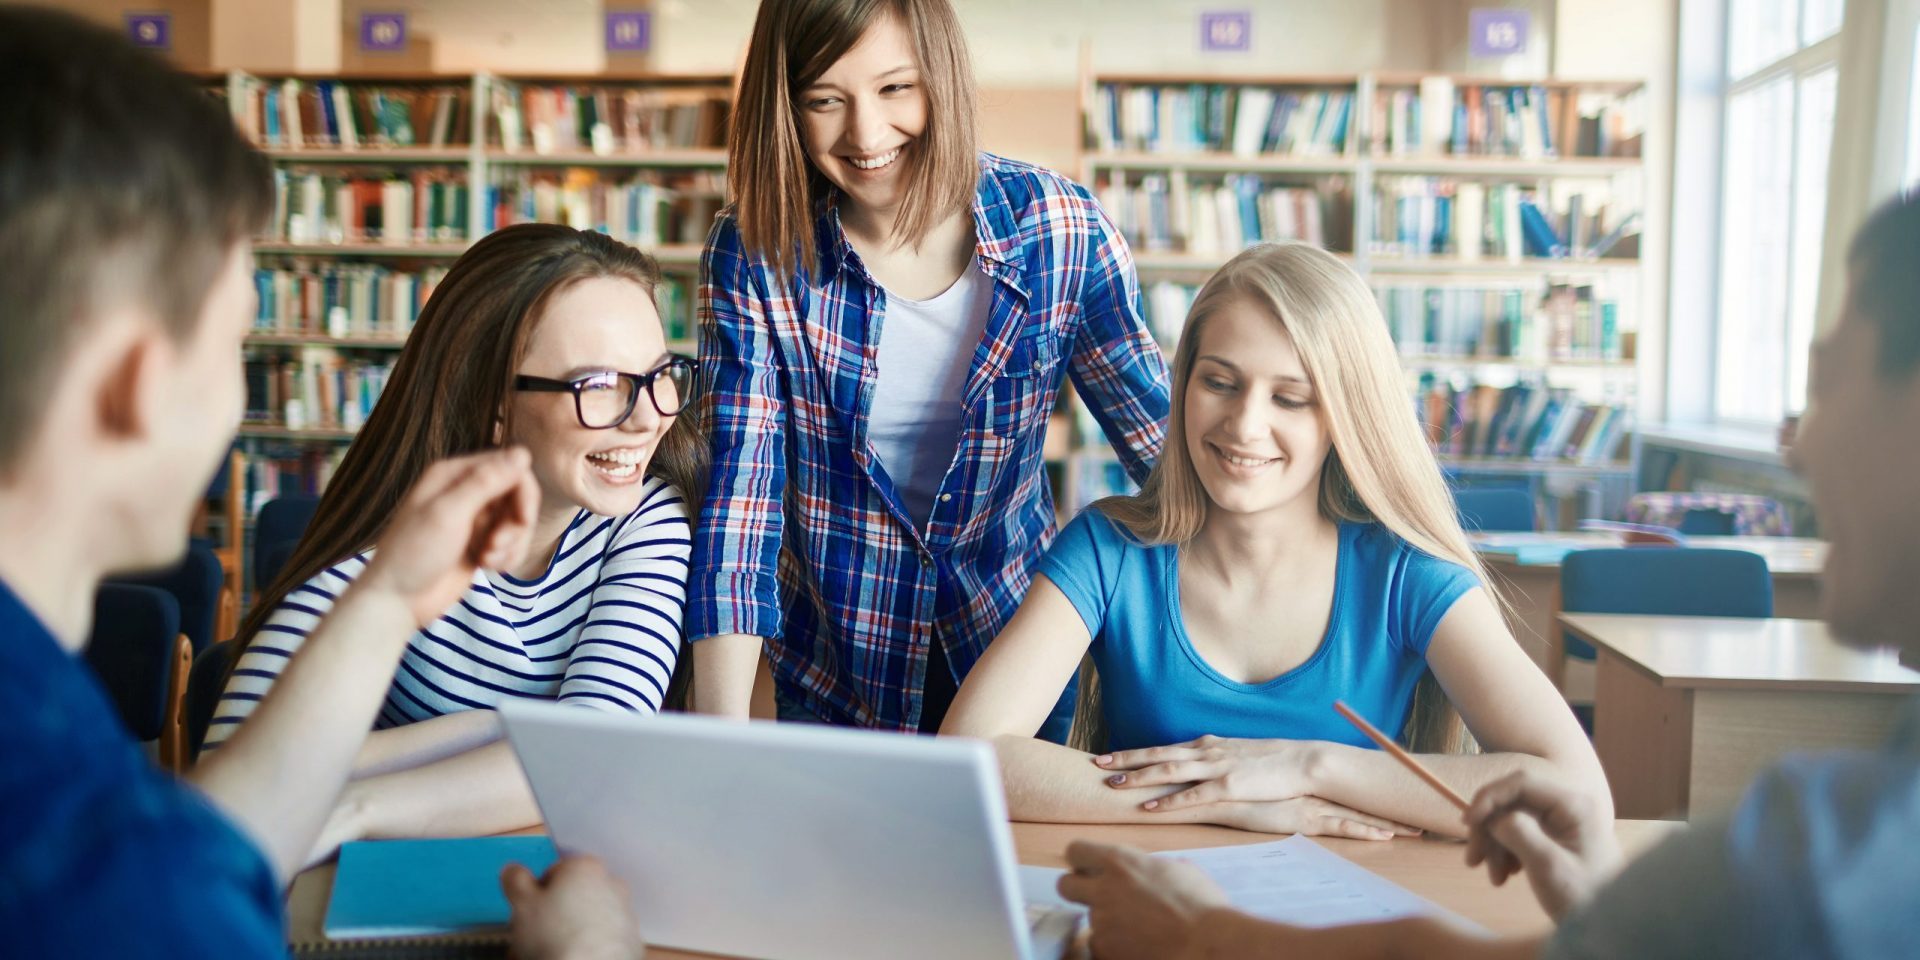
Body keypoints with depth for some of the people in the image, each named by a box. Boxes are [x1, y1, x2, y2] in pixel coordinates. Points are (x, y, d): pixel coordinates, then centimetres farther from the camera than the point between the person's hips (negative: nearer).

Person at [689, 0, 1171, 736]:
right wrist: (722, 740, -26)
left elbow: (1167, 444, -5)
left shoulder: (1057, 231, -14)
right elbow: (738, 496, -18)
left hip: (1020, 651, 1)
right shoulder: (754, 255, -16)